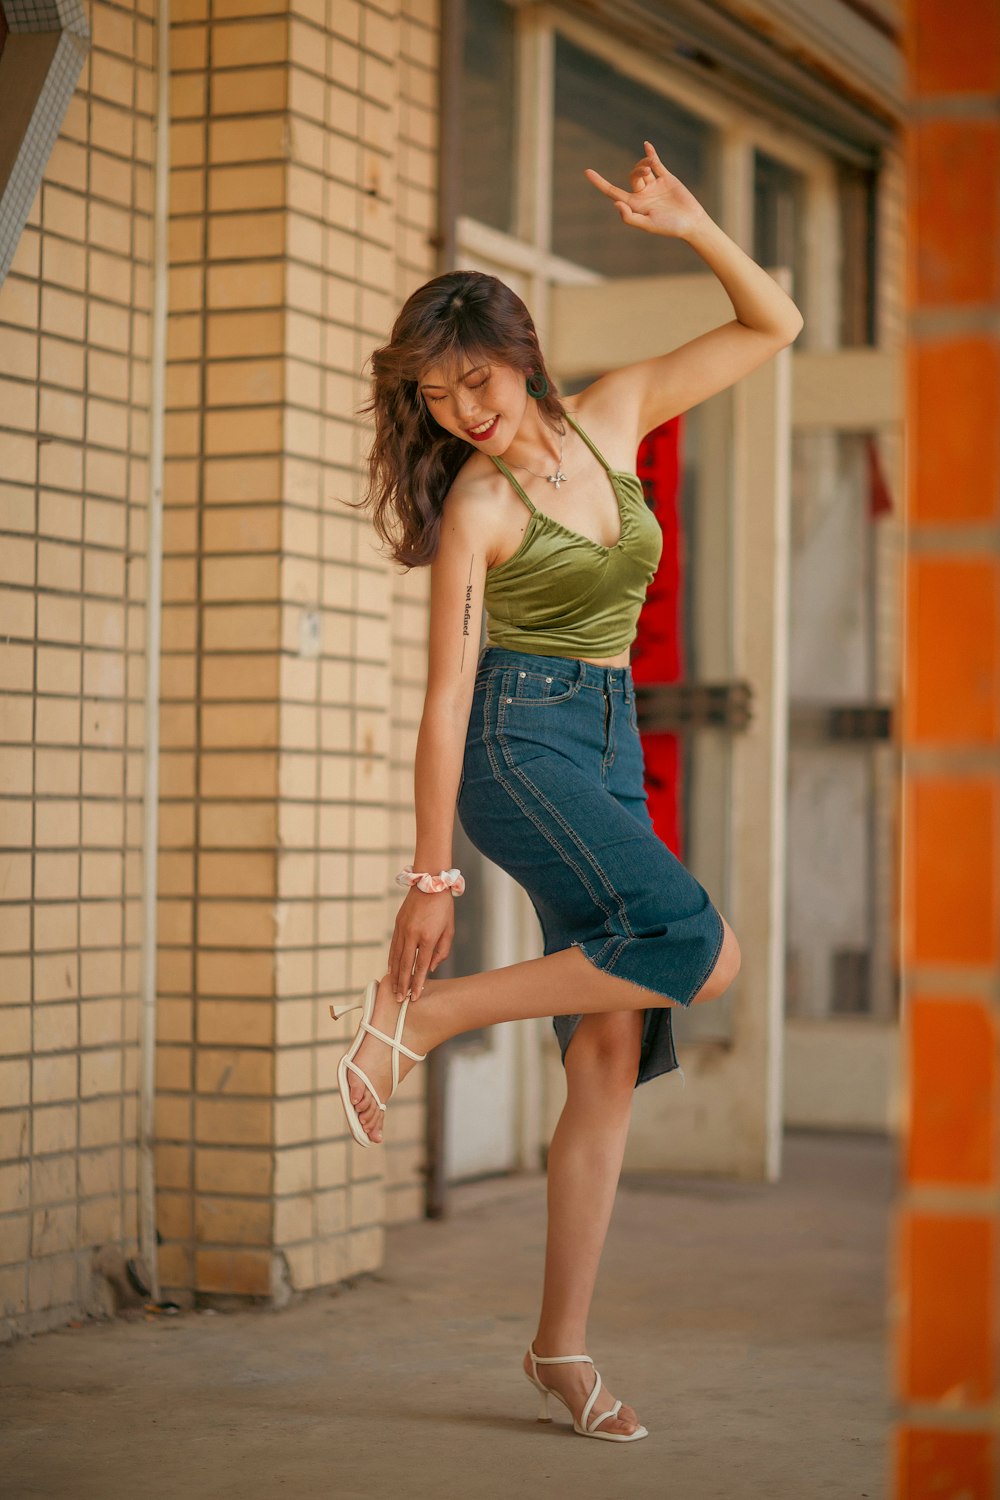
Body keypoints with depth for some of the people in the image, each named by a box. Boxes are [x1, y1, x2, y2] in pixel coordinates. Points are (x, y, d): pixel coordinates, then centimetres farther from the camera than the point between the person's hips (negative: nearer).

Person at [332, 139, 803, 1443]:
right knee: (702, 951, -25)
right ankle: (413, 1013, -16)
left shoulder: (610, 418, 6)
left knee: (614, 1058, -1)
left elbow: (773, 326, 11)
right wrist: (430, 874, -11)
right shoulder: (474, 507, -9)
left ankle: (563, 1347, 2)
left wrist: (693, 228, -5)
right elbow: (446, 694, -10)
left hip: (608, 752, 6)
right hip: (519, 742, -6)